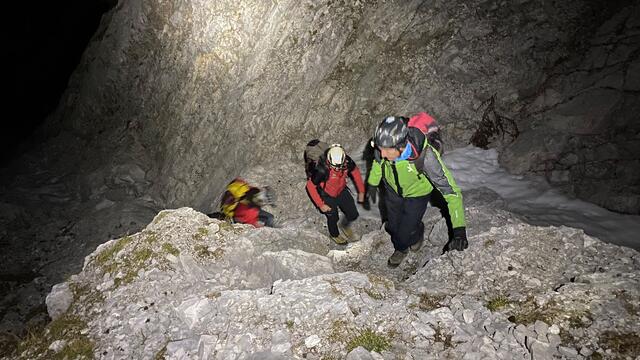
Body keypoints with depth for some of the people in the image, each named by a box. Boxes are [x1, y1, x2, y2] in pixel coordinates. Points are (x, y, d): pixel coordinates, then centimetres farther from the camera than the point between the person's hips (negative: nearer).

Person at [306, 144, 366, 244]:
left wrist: (361, 191, -1)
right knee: (333, 217, 8)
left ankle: (344, 225, 41)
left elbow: (355, 172, -4)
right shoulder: (322, 169, -38)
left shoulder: (347, 161, -26)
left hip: (341, 191, 4)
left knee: (353, 214, 6)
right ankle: (335, 235, 42)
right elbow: (310, 186, -24)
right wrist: (320, 205, -19)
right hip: (327, 195, -4)